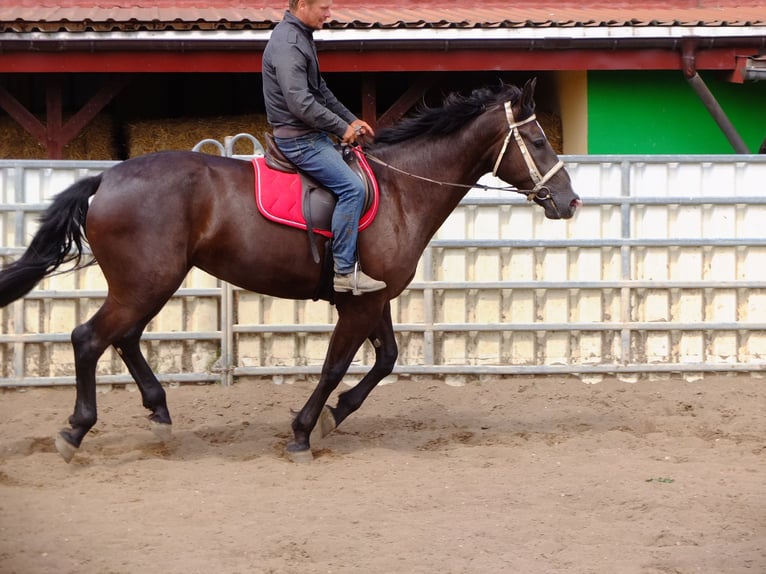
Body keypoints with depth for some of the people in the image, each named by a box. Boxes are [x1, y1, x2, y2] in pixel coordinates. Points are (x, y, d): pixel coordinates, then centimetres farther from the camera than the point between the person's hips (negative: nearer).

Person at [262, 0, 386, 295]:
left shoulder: (301, 37, 13)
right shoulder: (287, 44, -21)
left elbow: (320, 90, 22)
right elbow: (301, 103, -27)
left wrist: (351, 120, 15)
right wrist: (342, 128, -18)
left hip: (313, 134, 11)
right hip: (298, 138, -11)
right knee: (352, 187, -19)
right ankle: (345, 271, -17)